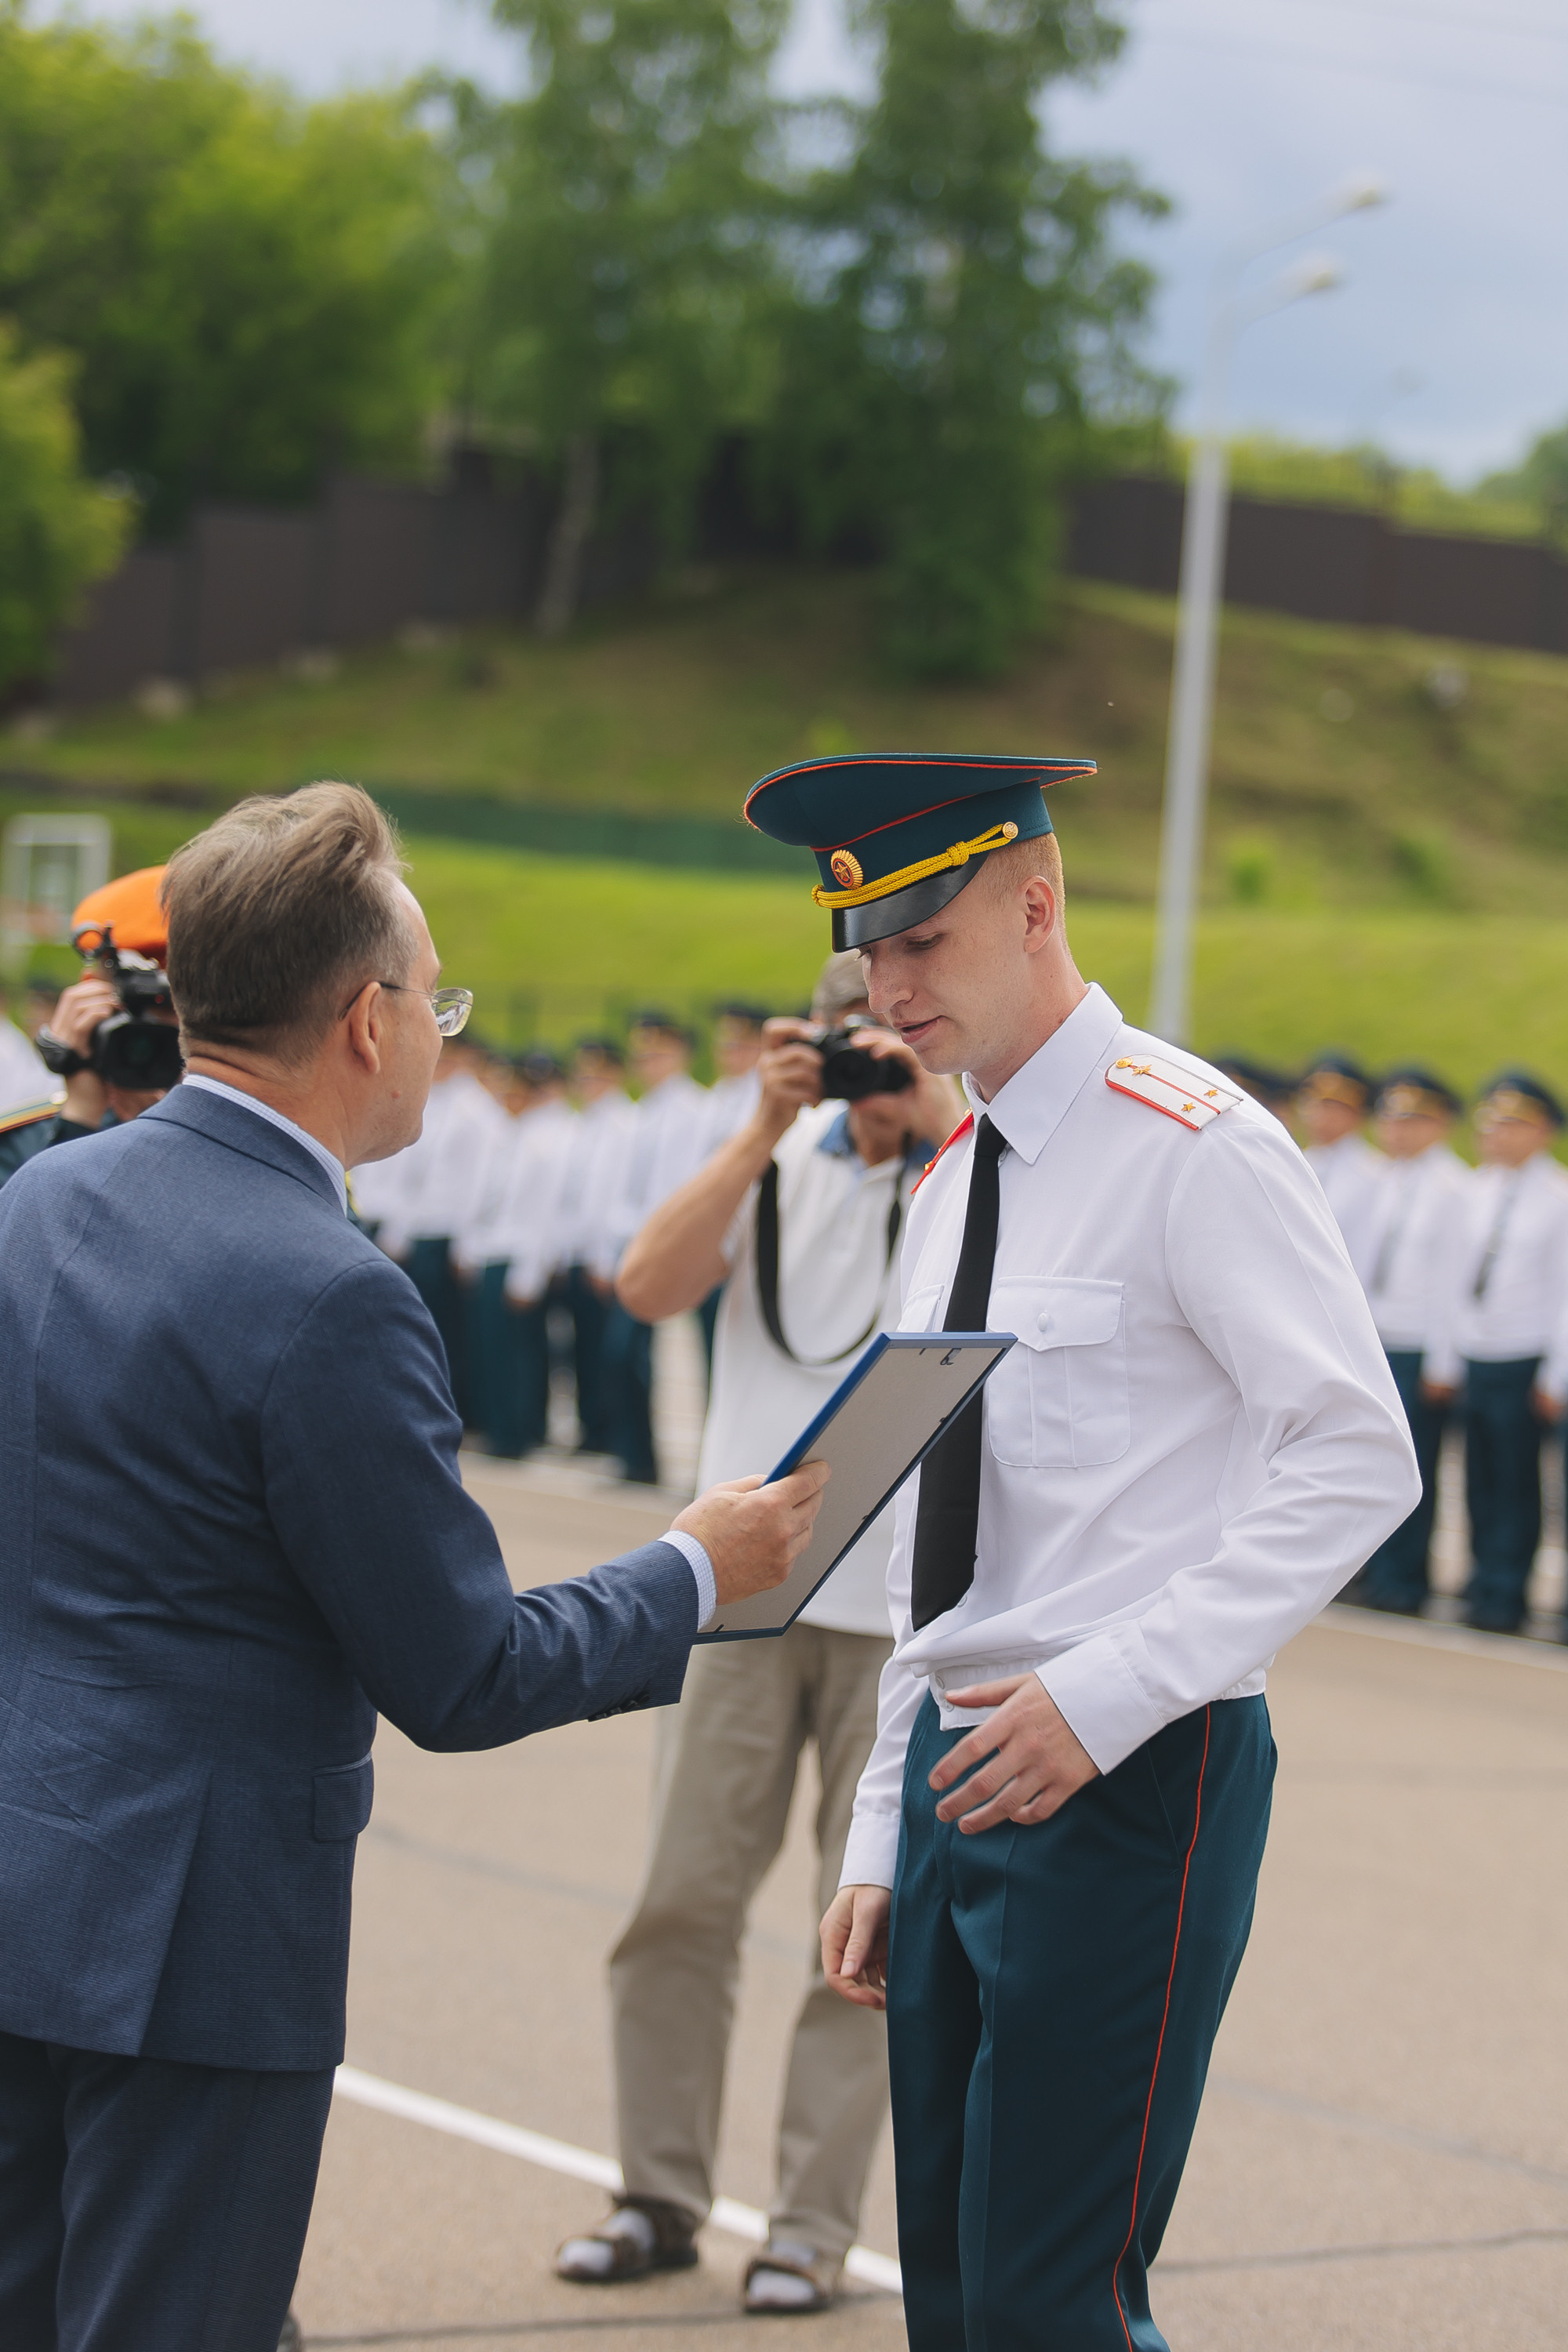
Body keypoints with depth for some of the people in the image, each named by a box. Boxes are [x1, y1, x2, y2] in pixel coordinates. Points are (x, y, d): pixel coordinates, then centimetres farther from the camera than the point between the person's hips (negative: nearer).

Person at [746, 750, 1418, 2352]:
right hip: (962, 1769, 8)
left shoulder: (1193, 1149, -10)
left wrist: (1105, 1694, -21)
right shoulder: (951, 1181, 16)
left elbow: (1357, 1461, -16)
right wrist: (883, 1838, 18)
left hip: (1130, 1782, -8)